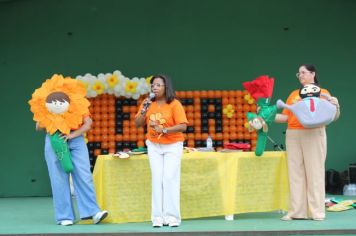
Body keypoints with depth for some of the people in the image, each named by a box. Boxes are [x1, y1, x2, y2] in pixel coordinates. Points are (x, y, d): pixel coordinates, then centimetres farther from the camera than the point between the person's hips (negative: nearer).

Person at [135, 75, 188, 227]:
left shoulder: (174, 104, -12)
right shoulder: (148, 103, 2)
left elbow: (183, 126, -18)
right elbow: (137, 124, 3)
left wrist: (163, 130, -28)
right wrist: (144, 110, -13)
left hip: (172, 146, -3)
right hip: (154, 146, 4)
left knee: (170, 179, -9)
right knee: (157, 179, 0)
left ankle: (172, 216, -5)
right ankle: (158, 216, 0)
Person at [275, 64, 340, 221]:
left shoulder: (323, 93, 6)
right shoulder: (294, 94, 18)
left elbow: (334, 117, 1)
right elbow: (285, 117, 14)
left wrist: (336, 105, -18)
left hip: (314, 135, -4)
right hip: (293, 135, 4)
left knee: (314, 172, -4)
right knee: (295, 172, 2)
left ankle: (317, 211, -1)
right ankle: (296, 211, 5)